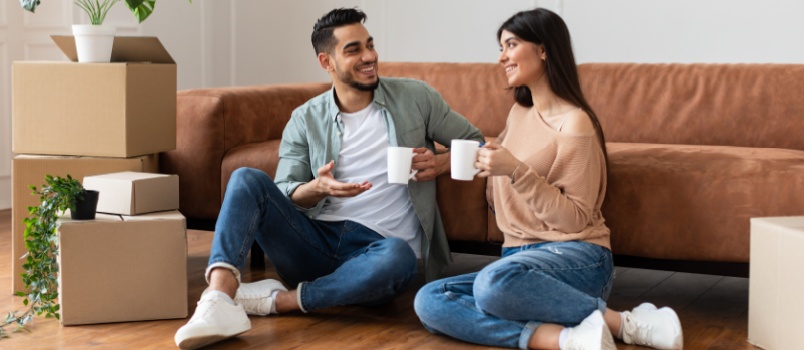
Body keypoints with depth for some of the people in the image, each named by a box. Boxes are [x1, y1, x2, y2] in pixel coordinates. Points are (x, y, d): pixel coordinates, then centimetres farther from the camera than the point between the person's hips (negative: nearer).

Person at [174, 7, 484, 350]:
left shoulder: (415, 97, 5)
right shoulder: (305, 119, 8)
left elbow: (475, 142, 12)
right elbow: (282, 197, 5)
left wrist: (440, 163, -10)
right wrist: (317, 188, -18)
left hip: (375, 248, -2)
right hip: (314, 243, 2)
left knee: (398, 256, -38)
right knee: (247, 179, -20)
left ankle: (278, 301, -24)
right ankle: (219, 299, -40)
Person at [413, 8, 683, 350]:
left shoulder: (574, 122, -9)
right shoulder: (518, 113, 15)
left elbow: (575, 220, -13)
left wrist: (517, 172, -21)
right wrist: (489, 163, 6)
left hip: (575, 257, -8)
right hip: (519, 256, 8)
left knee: (494, 283, -41)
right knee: (428, 301, -19)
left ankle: (623, 322, -20)